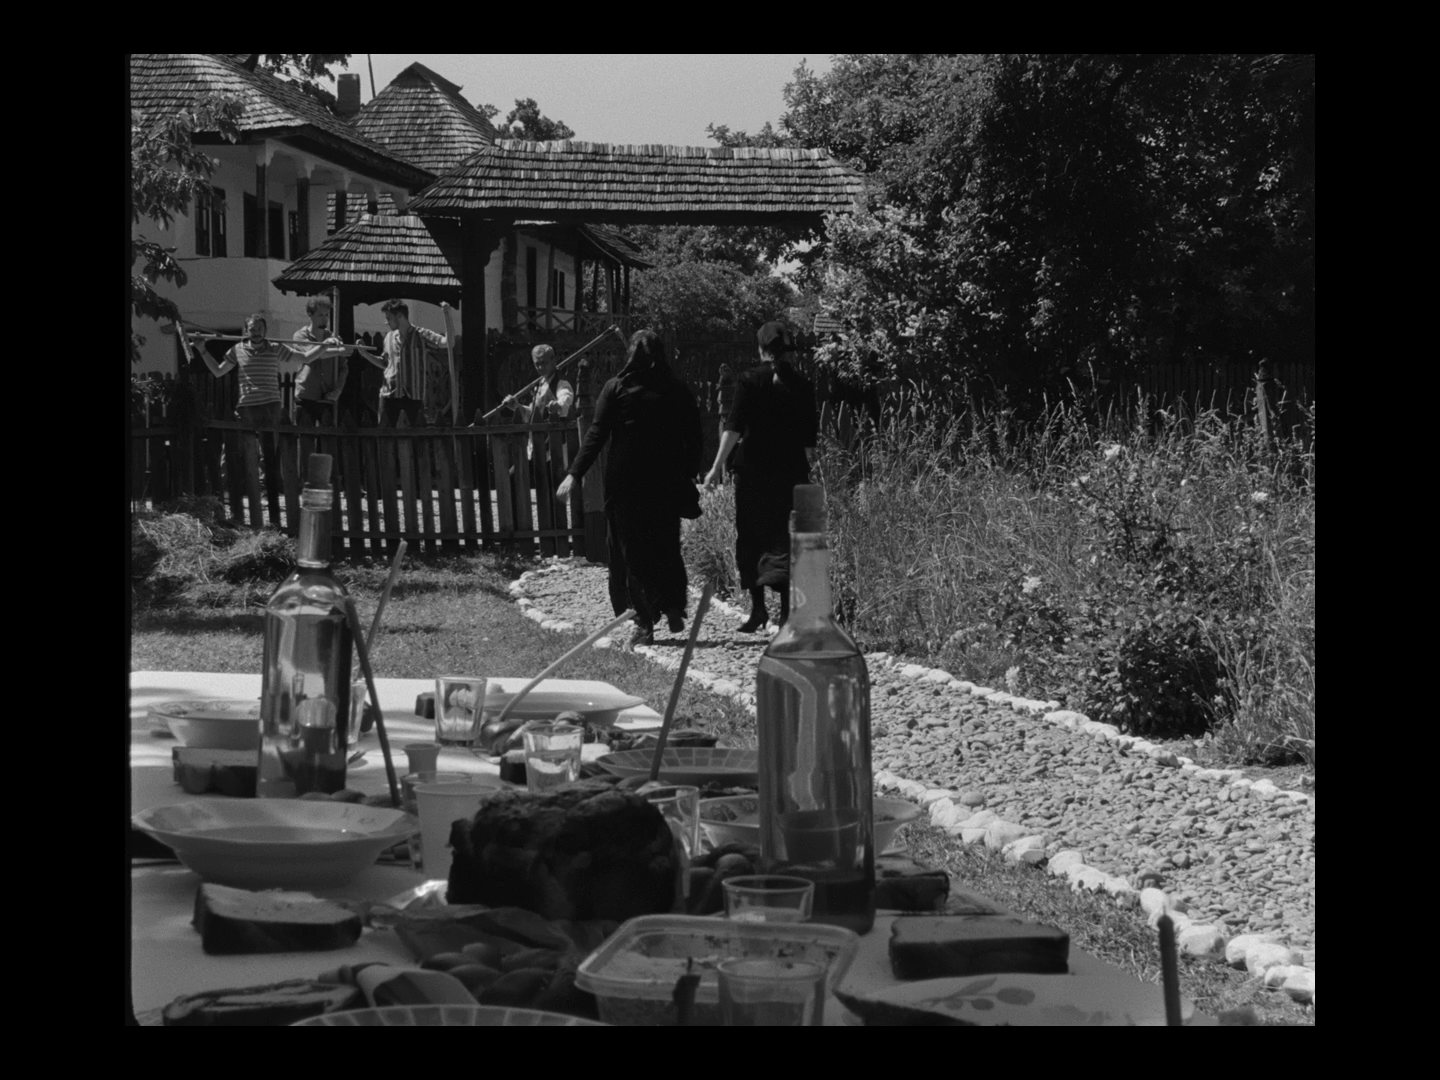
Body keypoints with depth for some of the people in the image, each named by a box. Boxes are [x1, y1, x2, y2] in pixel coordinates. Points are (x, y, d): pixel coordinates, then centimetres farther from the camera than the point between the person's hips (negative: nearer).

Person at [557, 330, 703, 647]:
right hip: (667, 483, 2)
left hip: (625, 481, -2)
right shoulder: (679, 392, 3)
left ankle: (645, 624, 0)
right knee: (666, 547, 17)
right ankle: (674, 609, 5)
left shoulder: (616, 389, -4)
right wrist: (688, 479, 13)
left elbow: (597, 434, -8)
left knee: (631, 550, 4)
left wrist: (575, 474, -7)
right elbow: (693, 441, 5)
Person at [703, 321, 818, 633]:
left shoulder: (750, 381, -4)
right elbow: (810, 436, 10)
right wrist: (805, 461, 26)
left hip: (754, 468, -2)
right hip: (791, 470, 2)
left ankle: (757, 606, 7)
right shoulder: (802, 385, 5)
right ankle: (787, 611, -10)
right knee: (782, 537, 3)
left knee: (750, 538, 10)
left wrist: (718, 464, -16)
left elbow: (734, 425, -13)